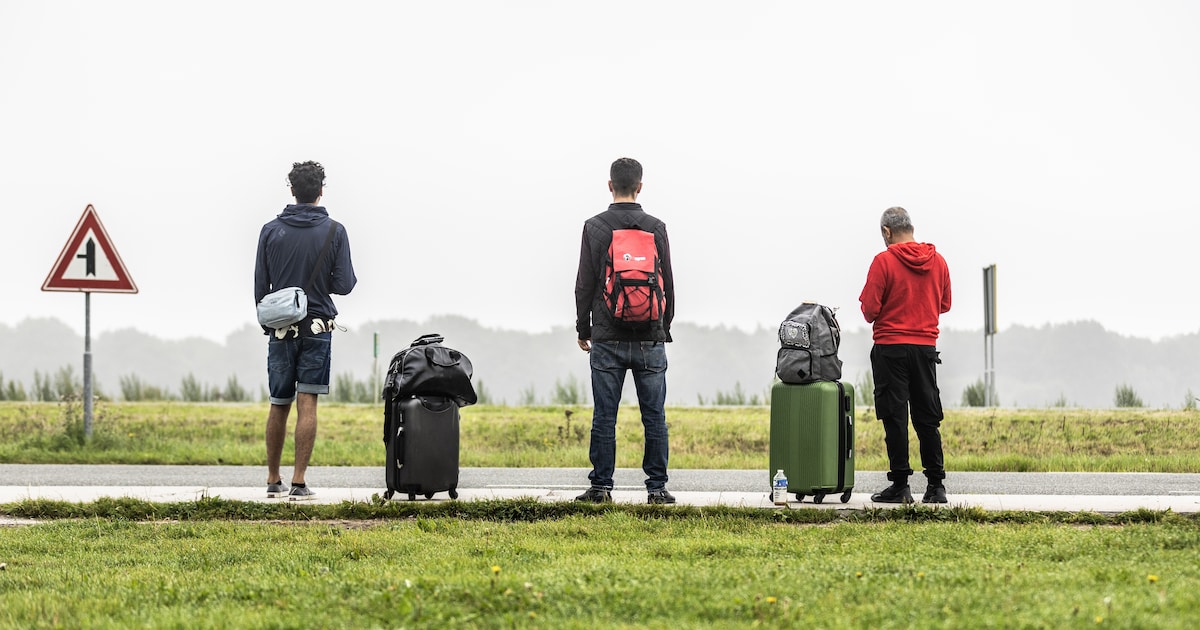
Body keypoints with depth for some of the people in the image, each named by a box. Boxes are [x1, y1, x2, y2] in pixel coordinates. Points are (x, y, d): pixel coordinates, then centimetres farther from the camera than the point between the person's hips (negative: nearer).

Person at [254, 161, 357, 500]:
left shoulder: (271, 230, 0)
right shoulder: (334, 231, -4)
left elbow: (260, 286, 4)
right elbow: (345, 284, -6)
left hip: (280, 329, 2)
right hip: (317, 328, -2)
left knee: (279, 405, 11)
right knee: (307, 405, -4)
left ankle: (274, 480, 18)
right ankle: (298, 483, -8)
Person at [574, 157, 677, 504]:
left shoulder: (595, 228, -3)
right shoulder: (656, 228, 2)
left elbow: (584, 284, -2)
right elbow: (668, 284, 6)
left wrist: (583, 330, 10)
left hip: (607, 339, -1)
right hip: (650, 339, 1)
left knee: (604, 417, 2)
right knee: (654, 417, 4)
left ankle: (601, 486, 4)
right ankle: (657, 488, 4)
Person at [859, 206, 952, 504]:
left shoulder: (884, 261, -11)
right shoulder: (938, 261, 4)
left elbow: (870, 308, -13)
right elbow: (944, 304, 13)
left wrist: (874, 316, 9)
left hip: (891, 348, -5)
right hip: (926, 346, 5)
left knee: (895, 417, 0)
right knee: (927, 418, 10)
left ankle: (900, 486, -2)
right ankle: (936, 485, 7)